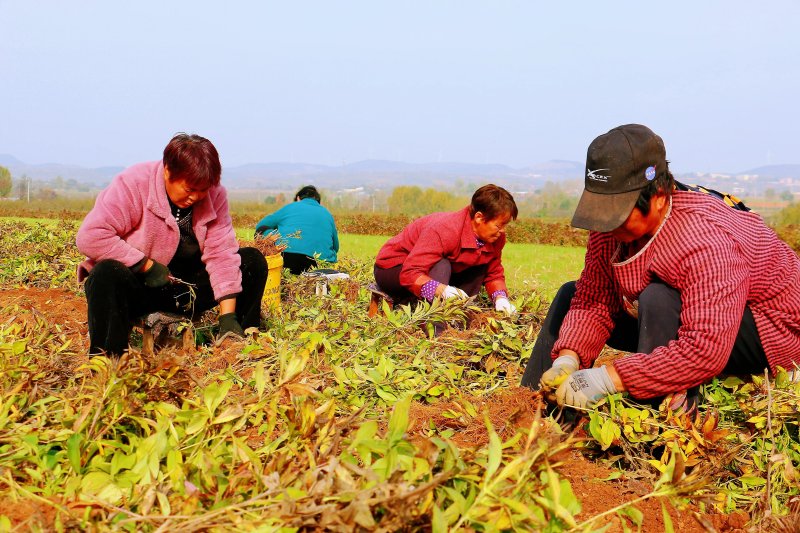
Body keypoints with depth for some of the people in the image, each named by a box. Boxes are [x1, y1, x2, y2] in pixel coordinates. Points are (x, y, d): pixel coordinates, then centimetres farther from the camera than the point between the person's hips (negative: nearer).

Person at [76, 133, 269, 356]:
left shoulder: (214, 194, -6)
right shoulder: (133, 185, -19)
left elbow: (222, 254, -12)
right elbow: (90, 236, -26)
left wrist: (228, 316, -21)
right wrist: (147, 267, -25)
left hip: (186, 286, 4)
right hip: (136, 284, -4)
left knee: (253, 261, -8)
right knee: (107, 274, -38)